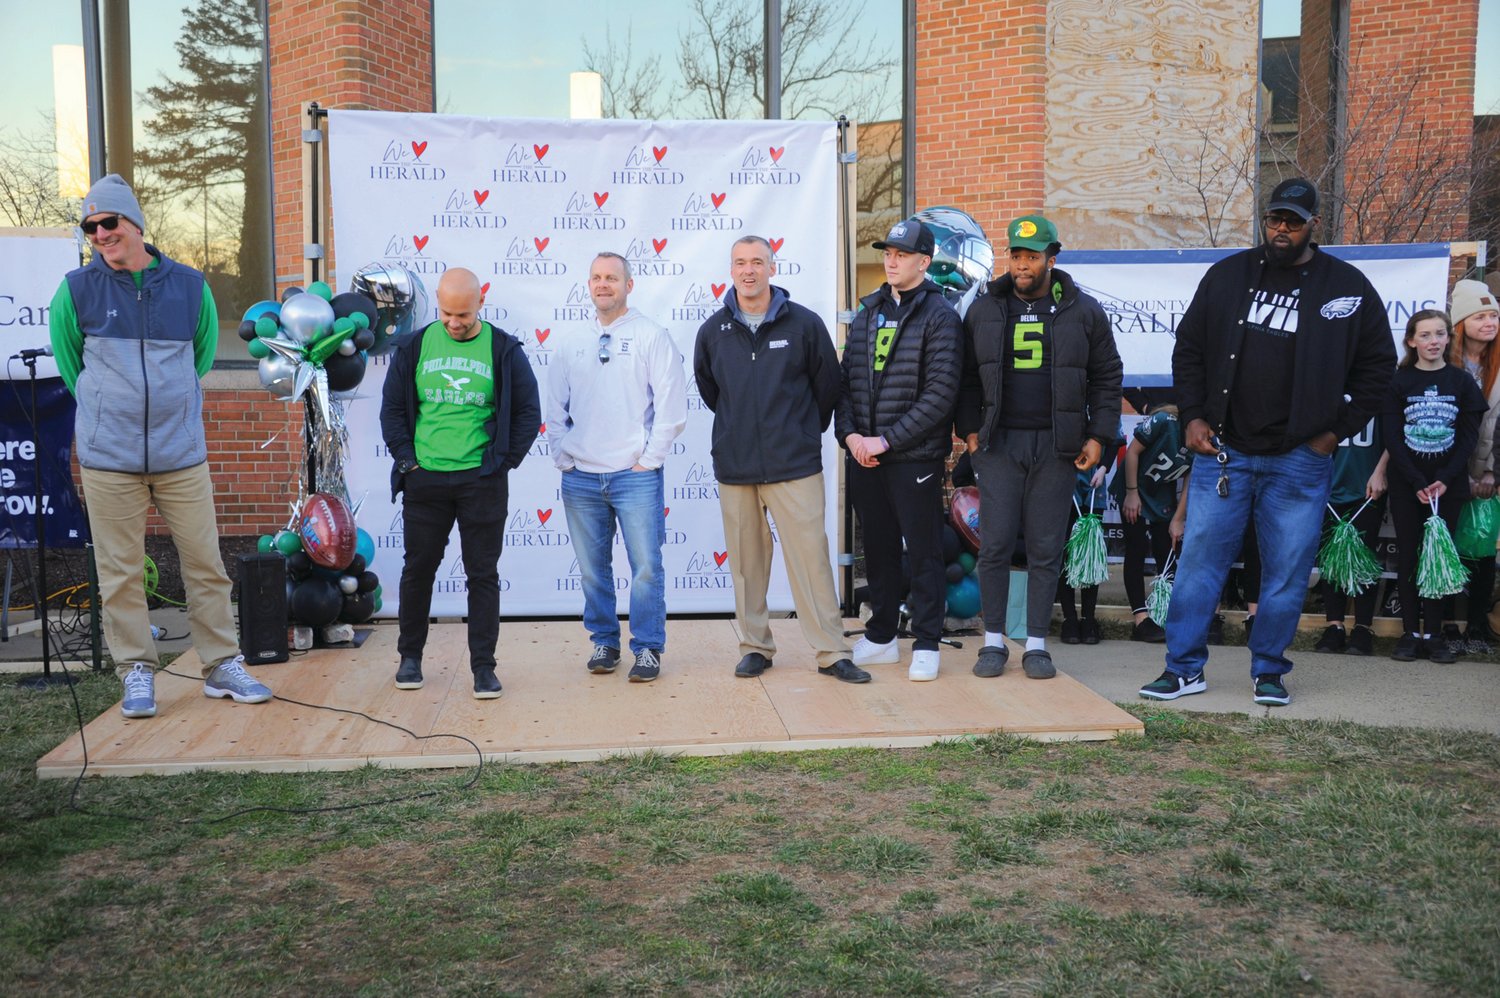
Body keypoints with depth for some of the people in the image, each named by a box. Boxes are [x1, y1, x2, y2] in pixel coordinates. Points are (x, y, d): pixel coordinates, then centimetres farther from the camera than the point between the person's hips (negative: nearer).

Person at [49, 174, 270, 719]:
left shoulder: (190, 285, 3)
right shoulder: (77, 290, 0)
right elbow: (68, 361, 13)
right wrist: (108, 408, 12)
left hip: (181, 453, 1)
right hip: (108, 457, -1)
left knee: (205, 562, 4)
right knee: (120, 572, 4)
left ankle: (222, 666, 15)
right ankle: (137, 673, 17)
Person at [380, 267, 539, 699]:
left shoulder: (504, 351, 0)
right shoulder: (413, 347, 4)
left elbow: (528, 412, 5)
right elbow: (392, 408, 9)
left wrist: (504, 461, -2)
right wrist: (406, 459, 1)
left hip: (482, 482, -1)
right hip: (424, 480, 2)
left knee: (483, 573, 3)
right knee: (418, 568, 11)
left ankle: (483, 666, 11)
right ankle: (410, 656, 27)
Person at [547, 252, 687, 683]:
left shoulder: (651, 336, 0)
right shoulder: (572, 344, 12)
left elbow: (672, 408, -5)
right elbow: (555, 409, 16)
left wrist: (649, 459, -8)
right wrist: (563, 458, 6)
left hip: (636, 475, -4)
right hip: (580, 479, 4)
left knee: (646, 567, -3)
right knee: (593, 569, 9)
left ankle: (648, 648, 9)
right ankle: (604, 642, 23)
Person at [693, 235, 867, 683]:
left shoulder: (804, 323, -1)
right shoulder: (713, 330, 5)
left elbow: (827, 385, 9)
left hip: (795, 463, -2)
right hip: (734, 464, 2)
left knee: (811, 555, -4)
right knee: (746, 562, 8)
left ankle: (831, 651, 3)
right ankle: (754, 647, 19)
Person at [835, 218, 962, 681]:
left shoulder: (939, 315, -6)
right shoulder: (867, 312, 13)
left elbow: (940, 393, -13)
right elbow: (846, 378, 13)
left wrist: (887, 440, -15)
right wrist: (850, 433, -4)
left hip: (916, 456, -5)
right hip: (864, 455, 6)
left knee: (923, 553, 3)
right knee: (878, 550, 14)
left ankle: (926, 645, 13)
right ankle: (880, 637, 26)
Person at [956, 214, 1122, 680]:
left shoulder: (1083, 312, 5)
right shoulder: (984, 310, 8)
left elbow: (1107, 378, 7)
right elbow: (967, 377, 11)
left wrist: (1098, 436, 0)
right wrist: (970, 428, 2)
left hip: (1056, 447, 0)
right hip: (999, 444, 1)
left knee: (1046, 548, 4)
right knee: (995, 544, -2)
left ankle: (1037, 645, 13)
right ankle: (993, 641, 10)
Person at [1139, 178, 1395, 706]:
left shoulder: (1347, 287, 2)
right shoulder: (1227, 275, 7)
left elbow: (1377, 366, 7)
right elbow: (1188, 349, 13)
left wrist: (1336, 430, 0)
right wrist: (1193, 416, 3)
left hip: (1299, 460, -1)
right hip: (1222, 451, 1)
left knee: (1287, 572, 4)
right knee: (1199, 559, 1)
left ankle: (1269, 671, 19)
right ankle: (1184, 668, 10)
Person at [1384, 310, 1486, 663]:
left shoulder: (1462, 381, 4)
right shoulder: (1399, 381, 0)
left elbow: (1469, 435, 0)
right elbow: (1391, 437, -4)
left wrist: (1445, 479, -12)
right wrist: (1417, 483, -13)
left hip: (1447, 485, 1)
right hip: (1406, 485, -1)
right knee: (1408, 557, 2)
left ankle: (1433, 633, 8)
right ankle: (1410, 632, 8)